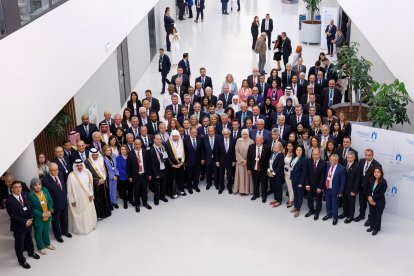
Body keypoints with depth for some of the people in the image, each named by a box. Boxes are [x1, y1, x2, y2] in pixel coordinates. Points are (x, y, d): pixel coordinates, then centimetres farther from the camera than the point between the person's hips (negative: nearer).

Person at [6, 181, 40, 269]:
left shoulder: (25, 195, -6)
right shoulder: (9, 201, -24)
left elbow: (31, 207, 0)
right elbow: (13, 216, -23)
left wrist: (30, 219, -11)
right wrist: (25, 222, -22)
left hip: (29, 223, 6)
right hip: (18, 226, -6)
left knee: (29, 239, 28)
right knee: (19, 244, 12)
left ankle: (31, 252, 53)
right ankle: (22, 260, 31)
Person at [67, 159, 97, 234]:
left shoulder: (87, 172, -8)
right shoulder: (71, 176, -20)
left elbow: (90, 184, 2)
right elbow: (70, 189, -13)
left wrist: (91, 194, 0)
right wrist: (72, 200, -10)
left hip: (87, 197, 4)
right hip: (77, 199, -4)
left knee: (89, 212, 20)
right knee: (79, 213, 10)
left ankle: (90, 225, 41)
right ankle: (79, 229, 28)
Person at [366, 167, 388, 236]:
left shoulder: (383, 182, -19)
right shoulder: (372, 180, 0)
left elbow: (381, 193, -20)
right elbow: (369, 189, 2)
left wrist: (373, 198, -16)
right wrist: (369, 197, -14)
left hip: (379, 202, -6)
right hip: (371, 201, 6)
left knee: (377, 215, 9)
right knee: (371, 214, 17)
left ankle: (376, 228, 24)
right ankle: (372, 226, 35)